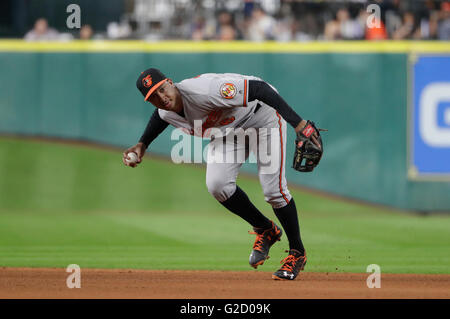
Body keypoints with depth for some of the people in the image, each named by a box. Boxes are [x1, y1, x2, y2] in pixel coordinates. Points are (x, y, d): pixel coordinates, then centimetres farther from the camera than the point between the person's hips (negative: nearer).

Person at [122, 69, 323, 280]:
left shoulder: (203, 90, -39)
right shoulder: (165, 113, -13)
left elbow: (259, 88, -41)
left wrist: (298, 123, -46)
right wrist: (142, 145, 2)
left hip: (262, 114, -7)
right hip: (227, 130, 7)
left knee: (273, 189, -15)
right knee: (217, 185, -14)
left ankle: (297, 252, 6)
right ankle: (265, 231, 10)